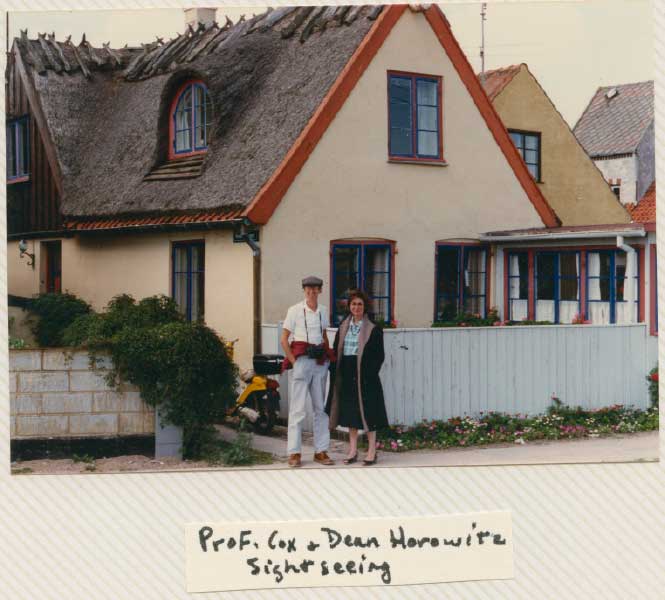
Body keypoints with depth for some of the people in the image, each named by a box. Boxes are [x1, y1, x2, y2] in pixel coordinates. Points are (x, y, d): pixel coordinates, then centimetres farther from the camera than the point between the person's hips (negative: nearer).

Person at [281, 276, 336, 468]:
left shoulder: (323, 311, 11)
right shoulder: (295, 311, -3)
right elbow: (284, 340, -2)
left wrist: (328, 356, 7)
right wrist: (294, 361, -9)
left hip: (320, 362, 5)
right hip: (302, 360, -5)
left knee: (321, 407, 7)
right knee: (298, 408, -5)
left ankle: (321, 451, 13)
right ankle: (294, 453, -1)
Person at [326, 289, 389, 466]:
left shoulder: (373, 328, -4)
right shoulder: (343, 327, 12)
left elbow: (379, 355, -6)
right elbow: (336, 350, 12)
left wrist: (370, 374, -16)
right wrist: (337, 374, 2)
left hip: (365, 375, -5)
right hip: (347, 375, 5)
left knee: (368, 412, -1)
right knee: (350, 413, 9)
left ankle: (372, 451, 6)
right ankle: (353, 450, 16)